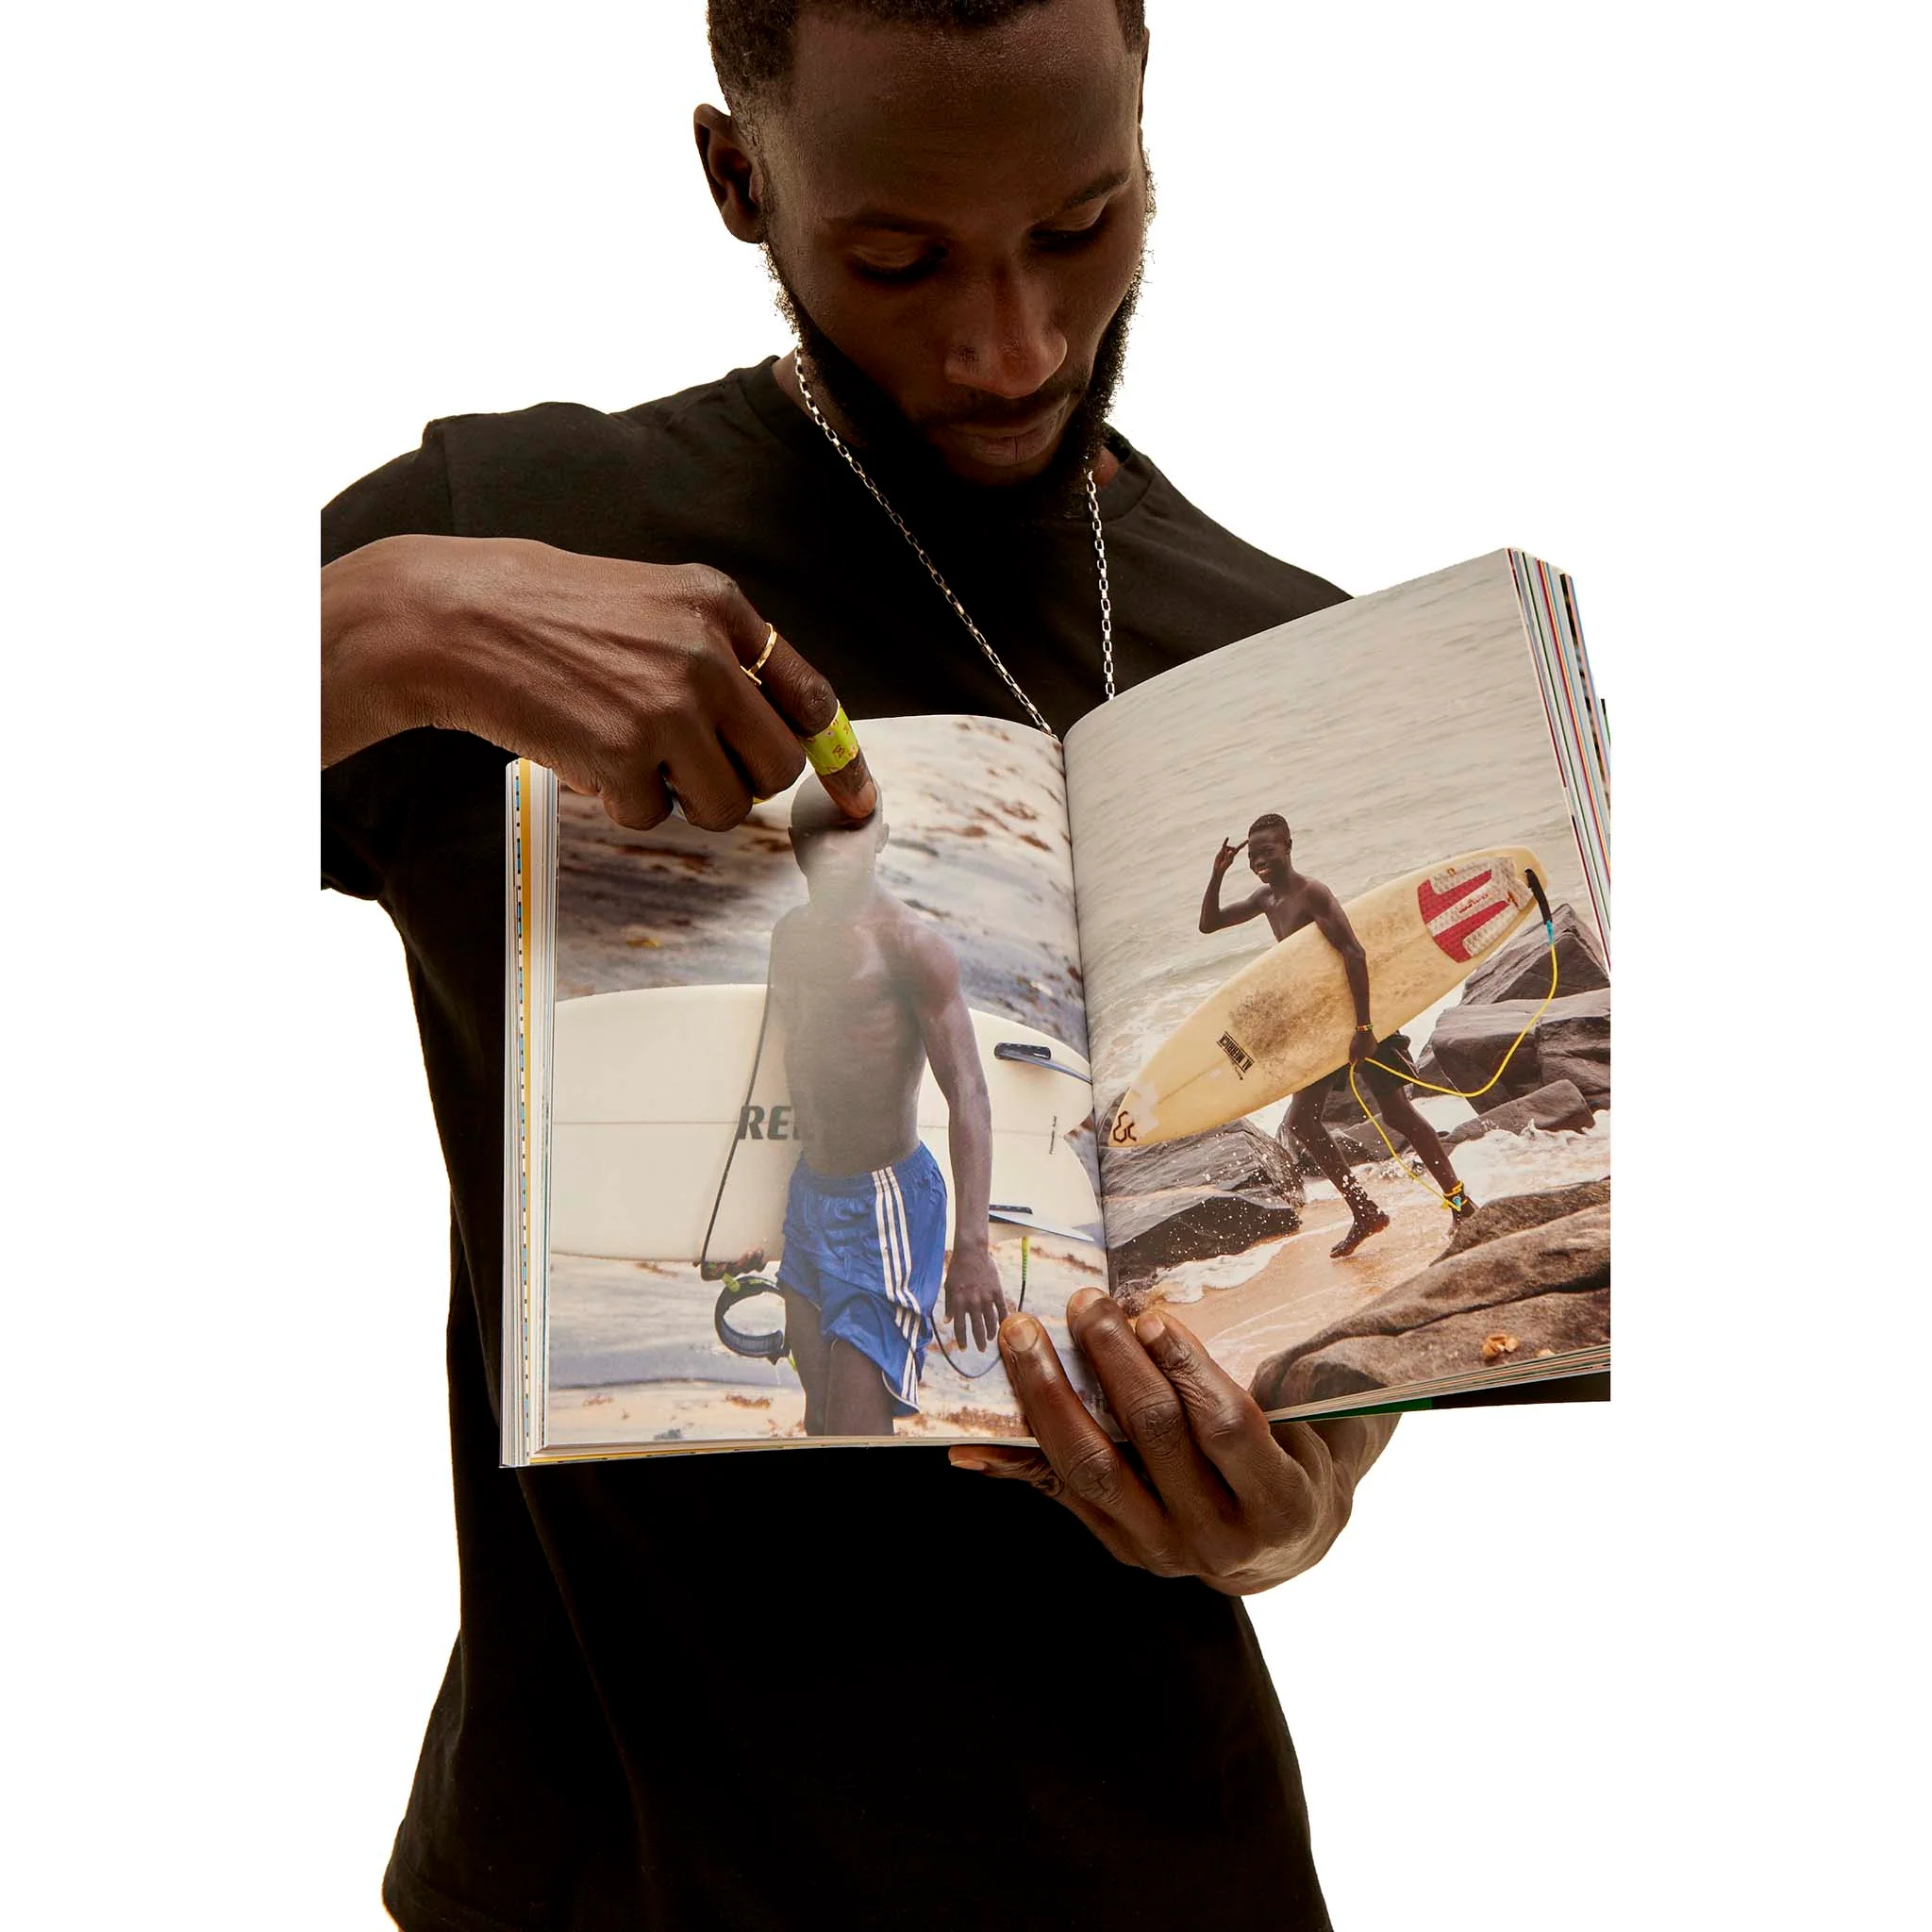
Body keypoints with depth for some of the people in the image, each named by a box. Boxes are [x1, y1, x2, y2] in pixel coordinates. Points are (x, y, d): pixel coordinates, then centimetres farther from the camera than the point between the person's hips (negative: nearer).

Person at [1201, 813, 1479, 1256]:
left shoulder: (1311, 893, -19)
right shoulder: (1267, 898, 8)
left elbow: (1354, 952, -27)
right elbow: (1209, 923, 15)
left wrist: (1363, 1027, -33)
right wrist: (1218, 873, -1)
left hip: (1357, 1013, -9)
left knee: (1397, 1112, -7)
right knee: (1301, 1119, 3)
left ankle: (1460, 1203, 7)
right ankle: (1364, 1212, 11)